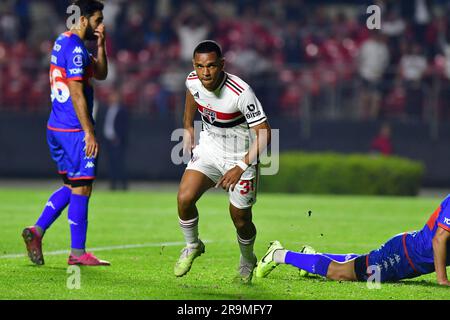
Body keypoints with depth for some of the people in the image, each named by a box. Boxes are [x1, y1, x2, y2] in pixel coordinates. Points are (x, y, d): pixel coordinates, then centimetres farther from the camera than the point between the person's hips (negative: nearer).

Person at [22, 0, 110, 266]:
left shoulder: (63, 42, 16)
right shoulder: (75, 49, -16)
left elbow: (100, 74, 22)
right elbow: (77, 94, -20)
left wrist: (100, 44, 8)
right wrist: (89, 133, -20)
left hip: (56, 128, 10)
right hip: (74, 130, -10)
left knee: (71, 186, 17)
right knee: (81, 188, -3)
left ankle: (37, 230, 8)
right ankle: (78, 252, 1)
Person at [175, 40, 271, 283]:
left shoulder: (241, 93, -32)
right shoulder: (193, 81, -14)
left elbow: (263, 134, -26)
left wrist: (241, 167, -32)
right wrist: (188, 129, 20)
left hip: (241, 156, -4)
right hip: (209, 147, 4)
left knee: (241, 221, 3)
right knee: (184, 199, -17)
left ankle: (247, 261, 35)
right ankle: (192, 246, 11)